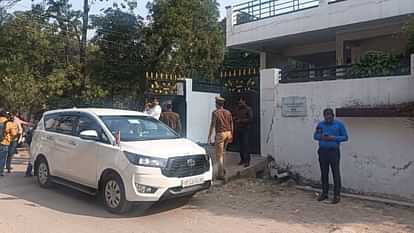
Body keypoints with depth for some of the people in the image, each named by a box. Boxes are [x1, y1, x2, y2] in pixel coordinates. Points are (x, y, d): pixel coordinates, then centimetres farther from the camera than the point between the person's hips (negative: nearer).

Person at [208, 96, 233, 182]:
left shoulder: (215, 112, -8)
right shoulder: (228, 112, 9)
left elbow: (212, 125, -11)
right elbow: (231, 125, 12)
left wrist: (209, 137, -9)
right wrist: (231, 135, 20)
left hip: (220, 134, -6)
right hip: (228, 133, 6)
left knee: (219, 154, 0)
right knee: (222, 152, 24)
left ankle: (221, 175, -1)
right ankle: (222, 169, 31)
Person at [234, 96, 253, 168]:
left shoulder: (248, 109, -5)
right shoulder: (237, 109, 12)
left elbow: (250, 119, -12)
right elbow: (235, 116, 24)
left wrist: (241, 120, -15)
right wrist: (235, 118, 0)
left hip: (245, 129, -5)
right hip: (238, 129, 5)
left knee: (245, 144, -9)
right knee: (240, 144, 5)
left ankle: (247, 160, -6)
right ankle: (242, 159, 14)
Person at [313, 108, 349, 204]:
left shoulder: (339, 124, 1)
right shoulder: (320, 124, 10)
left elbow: (345, 137, 1)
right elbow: (315, 136, 14)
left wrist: (334, 138, -14)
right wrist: (321, 137, -8)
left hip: (334, 151, -3)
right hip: (322, 151, 3)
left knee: (336, 173, -4)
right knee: (324, 173, 9)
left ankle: (337, 195, 4)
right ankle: (324, 193, 21)